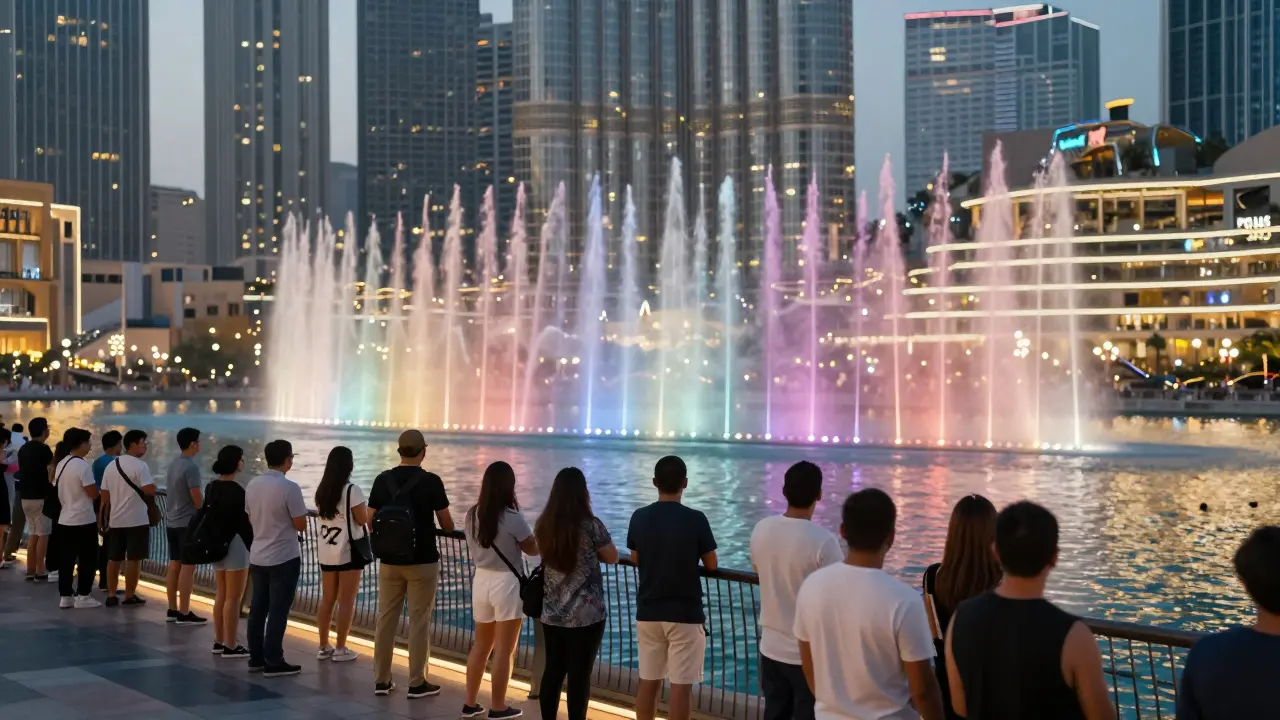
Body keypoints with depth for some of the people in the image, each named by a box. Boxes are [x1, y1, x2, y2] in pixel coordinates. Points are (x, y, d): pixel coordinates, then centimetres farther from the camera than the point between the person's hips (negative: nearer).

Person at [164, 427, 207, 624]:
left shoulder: (173, 464, 9)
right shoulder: (191, 467, -18)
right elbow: (197, 499, -19)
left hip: (172, 522, 9)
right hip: (188, 523, -9)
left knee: (174, 565, 12)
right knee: (187, 567, -5)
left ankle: (173, 609, 16)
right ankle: (184, 613, -5)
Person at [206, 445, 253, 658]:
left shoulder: (211, 487, 9)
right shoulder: (236, 490, -18)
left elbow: (207, 515, 14)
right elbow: (243, 523, -17)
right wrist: (254, 546, -8)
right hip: (235, 545, -9)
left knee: (221, 595, 16)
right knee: (234, 598, -3)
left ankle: (219, 641, 22)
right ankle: (230, 646, -1)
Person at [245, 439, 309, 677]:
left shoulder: (253, 485, 2)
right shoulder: (289, 487, -19)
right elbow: (300, 525, -15)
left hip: (258, 556, 7)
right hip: (284, 558, -7)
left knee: (258, 609, 13)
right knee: (278, 611, -2)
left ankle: (256, 658, 19)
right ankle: (273, 663, 1)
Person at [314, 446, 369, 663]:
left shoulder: (322, 490, 6)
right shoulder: (352, 490, -15)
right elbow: (363, 519, -13)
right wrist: (367, 509, 6)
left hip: (326, 551, 7)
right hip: (349, 551, -6)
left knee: (327, 599, 13)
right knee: (346, 601, 0)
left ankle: (323, 647, 17)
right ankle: (340, 649, 2)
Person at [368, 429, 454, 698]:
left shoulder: (382, 480, 1)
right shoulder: (431, 481, -10)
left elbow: (371, 523, 6)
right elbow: (447, 525, -4)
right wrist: (448, 526, 20)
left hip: (389, 561, 4)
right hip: (422, 562, -4)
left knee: (386, 619, 10)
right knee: (419, 621, 3)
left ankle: (381, 680, 15)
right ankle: (417, 683, 6)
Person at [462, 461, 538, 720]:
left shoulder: (472, 515, 0)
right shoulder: (512, 518, -18)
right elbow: (534, 549, -6)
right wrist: (534, 537, 14)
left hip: (481, 581, 6)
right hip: (507, 583, -6)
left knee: (481, 645, 18)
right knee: (503, 651, 4)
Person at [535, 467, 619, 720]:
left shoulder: (543, 525, 1)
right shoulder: (590, 525, -14)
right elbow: (613, 557, -1)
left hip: (552, 613, 5)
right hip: (585, 614, -5)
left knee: (552, 671, 13)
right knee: (579, 675, 1)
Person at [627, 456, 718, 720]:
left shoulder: (639, 517, -2)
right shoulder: (695, 519, -13)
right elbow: (711, 564, -3)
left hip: (648, 611, 4)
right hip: (685, 613, -4)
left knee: (648, 681, 13)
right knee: (681, 684, 1)